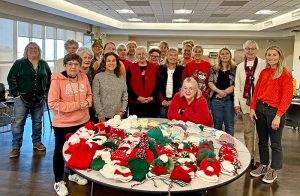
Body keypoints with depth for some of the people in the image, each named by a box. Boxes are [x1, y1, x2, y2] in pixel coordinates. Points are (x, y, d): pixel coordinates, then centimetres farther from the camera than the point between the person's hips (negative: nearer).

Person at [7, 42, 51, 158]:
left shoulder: (43, 64, 8)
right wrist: (16, 93, -9)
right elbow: (11, 78, -4)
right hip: (22, 98, -3)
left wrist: (46, 92, 8)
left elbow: (49, 78, 15)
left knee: (37, 122, 12)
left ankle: (37, 142, 27)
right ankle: (16, 147, 9)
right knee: (18, 123, 0)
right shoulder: (19, 63, -3)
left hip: (39, 99, 3)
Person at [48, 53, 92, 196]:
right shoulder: (57, 79, -16)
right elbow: (53, 103, -19)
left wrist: (87, 102, -11)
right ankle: (59, 182, 28)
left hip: (82, 121, 5)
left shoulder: (83, 77, 0)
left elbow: (89, 94, 13)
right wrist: (77, 105, -21)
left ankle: (74, 174, 42)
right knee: (60, 151, 11)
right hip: (63, 123, -5)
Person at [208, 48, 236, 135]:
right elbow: (210, 83, 3)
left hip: (229, 99, -1)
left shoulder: (235, 69, 5)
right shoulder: (214, 69, 11)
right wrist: (219, 91, -13)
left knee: (229, 124, 2)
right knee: (217, 124, 9)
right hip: (216, 99, 2)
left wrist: (225, 92, -14)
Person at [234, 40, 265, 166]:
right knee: (248, 131, 11)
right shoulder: (240, 67, 13)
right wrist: (236, 103, 6)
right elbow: (237, 86, 12)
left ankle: (258, 159, 10)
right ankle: (249, 156, 22)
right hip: (245, 102, 4)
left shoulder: (263, 64, -2)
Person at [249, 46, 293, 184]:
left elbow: (287, 97, -11)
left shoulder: (285, 74, -7)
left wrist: (278, 116, -17)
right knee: (262, 140, 15)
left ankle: (273, 171, 21)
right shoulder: (264, 72, 10)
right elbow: (256, 91, 10)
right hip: (260, 109, 5)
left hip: (274, 111, -5)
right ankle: (263, 166, 30)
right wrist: (252, 108, 0)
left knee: (275, 143, 6)